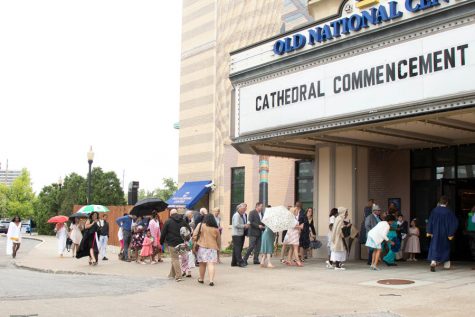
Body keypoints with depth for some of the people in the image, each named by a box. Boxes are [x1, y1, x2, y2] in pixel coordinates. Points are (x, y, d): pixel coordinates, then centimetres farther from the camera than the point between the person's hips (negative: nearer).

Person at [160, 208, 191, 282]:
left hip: (172, 243, -5)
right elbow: (189, 230, 9)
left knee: (175, 259, -2)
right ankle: (172, 273, 30)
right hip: (181, 243, 5)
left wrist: (161, 241, 7)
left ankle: (178, 276, -9)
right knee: (175, 258, 19)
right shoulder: (183, 221, 8)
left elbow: (163, 233, -5)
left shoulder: (168, 221, -5)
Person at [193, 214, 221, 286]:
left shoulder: (201, 225, 1)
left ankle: (201, 279, 26)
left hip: (202, 247, 0)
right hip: (212, 248, 1)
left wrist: (194, 242, 6)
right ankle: (211, 280, -18)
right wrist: (218, 249, 23)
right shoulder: (216, 229, 8)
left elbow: (194, 235, -5)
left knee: (202, 264, 13)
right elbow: (219, 240, 14)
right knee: (211, 264, -5)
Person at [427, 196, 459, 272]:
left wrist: (429, 231, 4)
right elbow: (454, 223, -9)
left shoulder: (434, 210, -5)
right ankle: (447, 264, 28)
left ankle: (433, 262, -23)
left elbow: (430, 221, -2)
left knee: (434, 248, 0)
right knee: (446, 248, 17)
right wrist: (451, 234, -5)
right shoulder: (449, 211, -9)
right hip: (445, 233, 0)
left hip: (436, 233, 0)